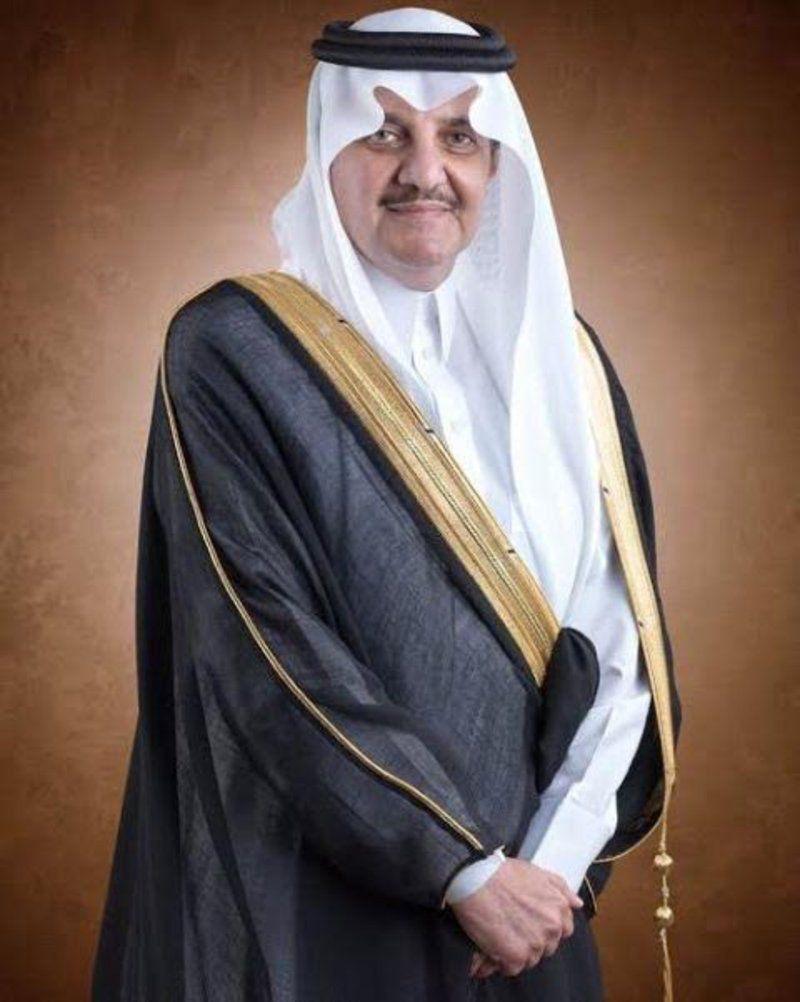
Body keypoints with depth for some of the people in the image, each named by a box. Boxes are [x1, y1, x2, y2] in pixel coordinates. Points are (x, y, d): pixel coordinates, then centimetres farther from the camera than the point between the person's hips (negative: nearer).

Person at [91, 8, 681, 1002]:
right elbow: (263, 647, -16)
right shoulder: (233, 353, -10)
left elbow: (625, 635, 2)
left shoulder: (560, 355, 5)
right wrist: (465, 871, -17)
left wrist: (559, 859, -10)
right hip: (318, 916, -4)